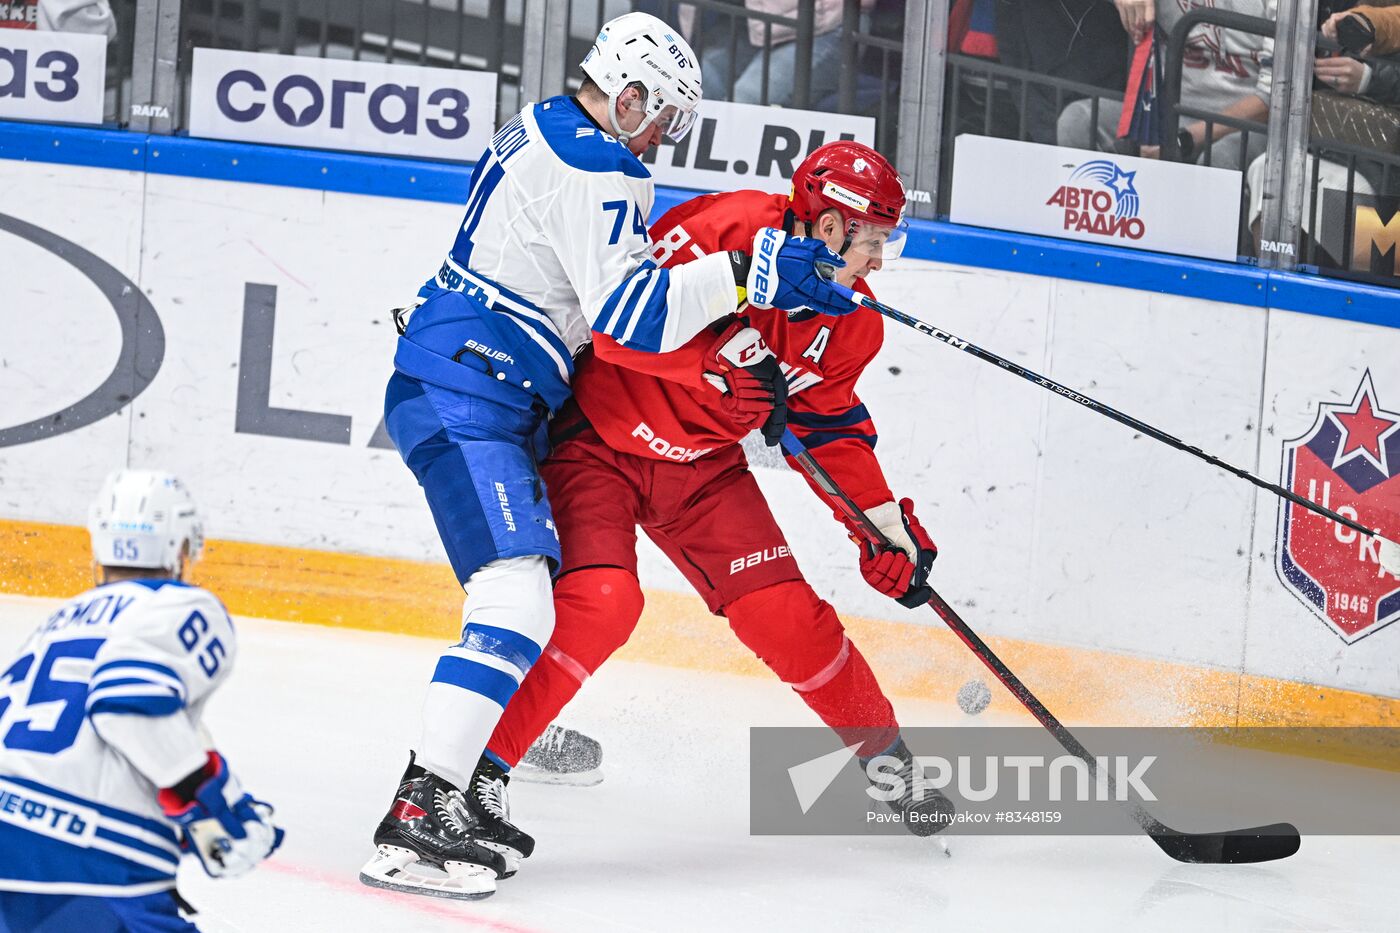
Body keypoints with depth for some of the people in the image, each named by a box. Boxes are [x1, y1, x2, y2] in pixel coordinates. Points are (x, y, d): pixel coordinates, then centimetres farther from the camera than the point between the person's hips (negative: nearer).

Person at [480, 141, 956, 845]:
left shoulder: (850, 323, -2)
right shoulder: (726, 229, -26)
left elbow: (831, 427, 11)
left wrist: (886, 523, 4)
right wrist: (724, 345, -42)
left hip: (702, 464, 6)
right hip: (599, 437, -6)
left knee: (784, 614, -1)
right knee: (600, 601, -25)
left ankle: (885, 753, 21)